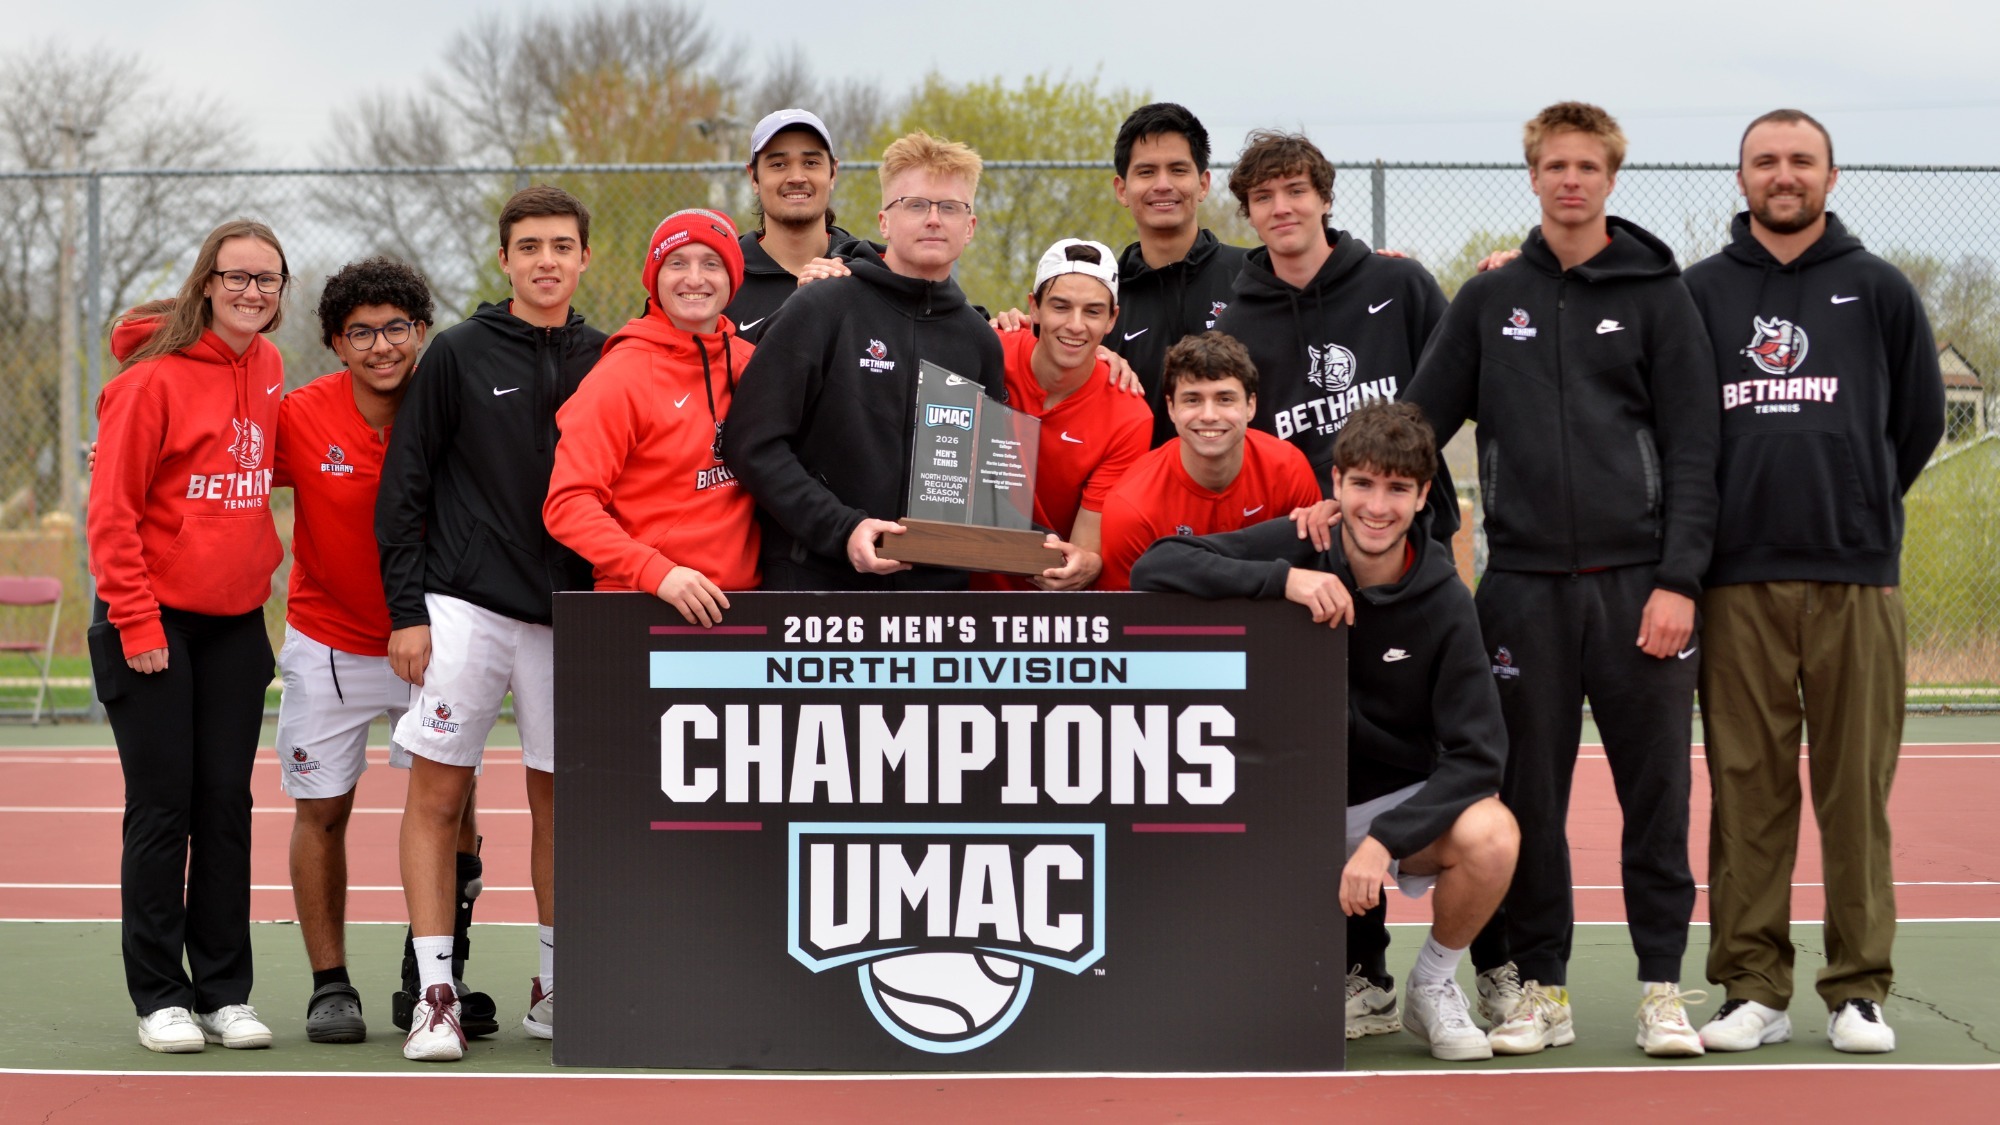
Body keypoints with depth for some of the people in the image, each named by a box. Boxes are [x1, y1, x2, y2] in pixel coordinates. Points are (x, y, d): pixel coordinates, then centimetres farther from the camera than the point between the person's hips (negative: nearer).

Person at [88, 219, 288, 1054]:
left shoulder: (268, 369, 7)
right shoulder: (154, 379, -11)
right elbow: (111, 512, -12)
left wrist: (257, 564, 14)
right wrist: (137, 623, -15)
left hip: (236, 624, 5)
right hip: (153, 624, -5)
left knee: (227, 805, 6)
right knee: (162, 807, -1)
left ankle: (226, 992, 13)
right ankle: (160, 995, 7)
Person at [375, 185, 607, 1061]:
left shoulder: (603, 361, 9)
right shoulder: (460, 354, 1)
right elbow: (405, 487, 1)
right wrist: (406, 609, -5)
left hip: (569, 614, 2)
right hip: (462, 606, -2)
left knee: (559, 796, 7)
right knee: (437, 795, -4)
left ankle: (556, 987, 18)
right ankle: (435, 994, 0)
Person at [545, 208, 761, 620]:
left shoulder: (748, 362, 9)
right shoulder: (620, 376, -7)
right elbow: (567, 504, -13)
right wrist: (655, 572, -24)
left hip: (740, 604, 5)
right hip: (643, 610, -5)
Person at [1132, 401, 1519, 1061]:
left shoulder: (1445, 604, -13)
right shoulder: (1296, 549, -11)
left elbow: (1477, 753, -17)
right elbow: (1153, 568, -20)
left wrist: (1383, 839, -29)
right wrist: (1282, 580, -33)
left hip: (1401, 803, 0)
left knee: (1491, 835, -31)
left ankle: (1432, 988, -2)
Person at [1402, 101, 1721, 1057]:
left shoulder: (1656, 293, 4)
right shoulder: (1488, 301, 10)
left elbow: (1692, 448, 0)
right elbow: (1418, 421, 9)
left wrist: (1678, 579, -9)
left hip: (1638, 583, -2)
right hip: (1524, 585, 2)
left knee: (1655, 792, 1)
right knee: (1529, 797, 4)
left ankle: (1663, 986, 10)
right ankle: (1538, 987, 13)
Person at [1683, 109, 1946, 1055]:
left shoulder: (1879, 290, 9)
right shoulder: (1696, 294, 9)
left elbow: (1921, 417, 15)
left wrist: (1861, 506, 13)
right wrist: (1703, 530, 7)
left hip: (1856, 579, 0)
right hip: (1738, 582, 0)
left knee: (1857, 790, 1)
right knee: (1746, 791, 1)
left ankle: (1858, 990, 8)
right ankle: (1752, 988, 7)